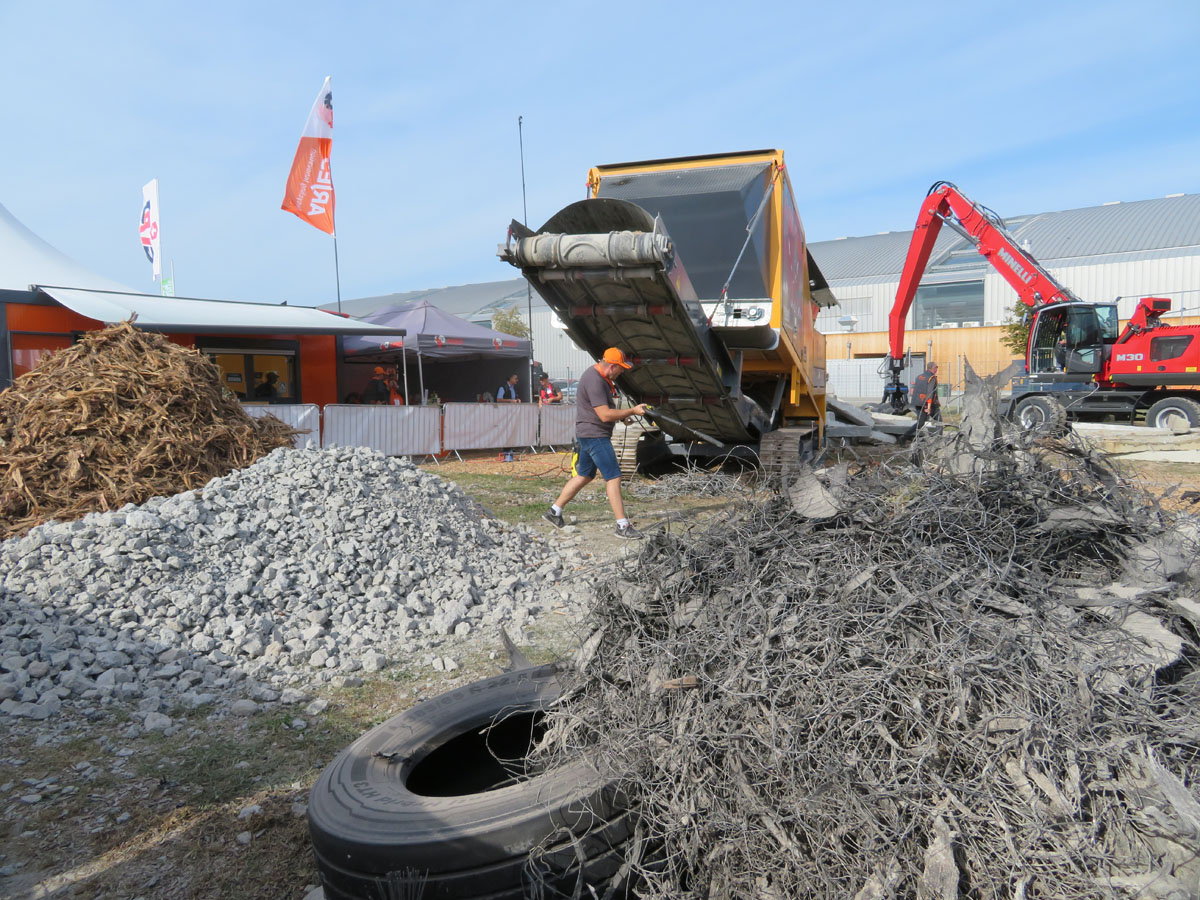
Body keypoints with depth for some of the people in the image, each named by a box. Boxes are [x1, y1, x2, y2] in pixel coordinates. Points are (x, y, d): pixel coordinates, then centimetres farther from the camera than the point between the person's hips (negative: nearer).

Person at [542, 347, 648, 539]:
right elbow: (605, 415, -24)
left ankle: (554, 511, 26)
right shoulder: (594, 381, -22)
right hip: (594, 435, -11)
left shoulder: (601, 377, 11)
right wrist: (632, 411, -16)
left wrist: (622, 415, 11)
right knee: (613, 478, -9)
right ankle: (623, 526, -6)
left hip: (589, 435, 11)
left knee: (584, 476, 18)